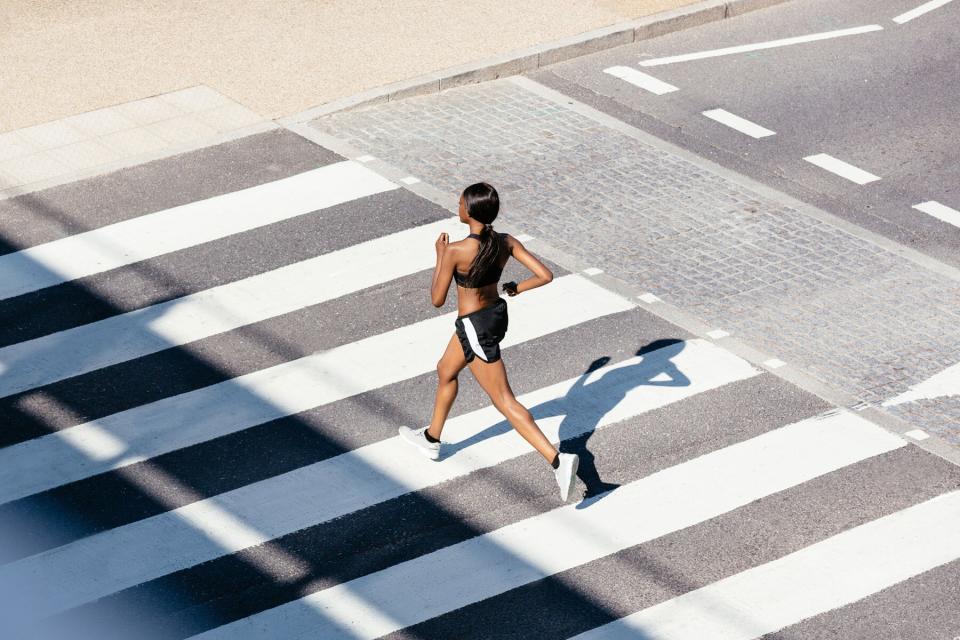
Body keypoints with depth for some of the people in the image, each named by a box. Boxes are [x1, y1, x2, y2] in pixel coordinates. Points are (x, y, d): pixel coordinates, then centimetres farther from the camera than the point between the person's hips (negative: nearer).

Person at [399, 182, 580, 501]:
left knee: (505, 402, 2)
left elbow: (437, 299, -16)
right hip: (496, 315, 8)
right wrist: (514, 288, 3)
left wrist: (440, 257, -4)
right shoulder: (507, 242, -12)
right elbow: (545, 275, -14)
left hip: (475, 330, -8)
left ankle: (558, 460, -3)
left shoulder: (456, 251, -28)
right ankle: (431, 439, 44)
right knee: (445, 371, 29)